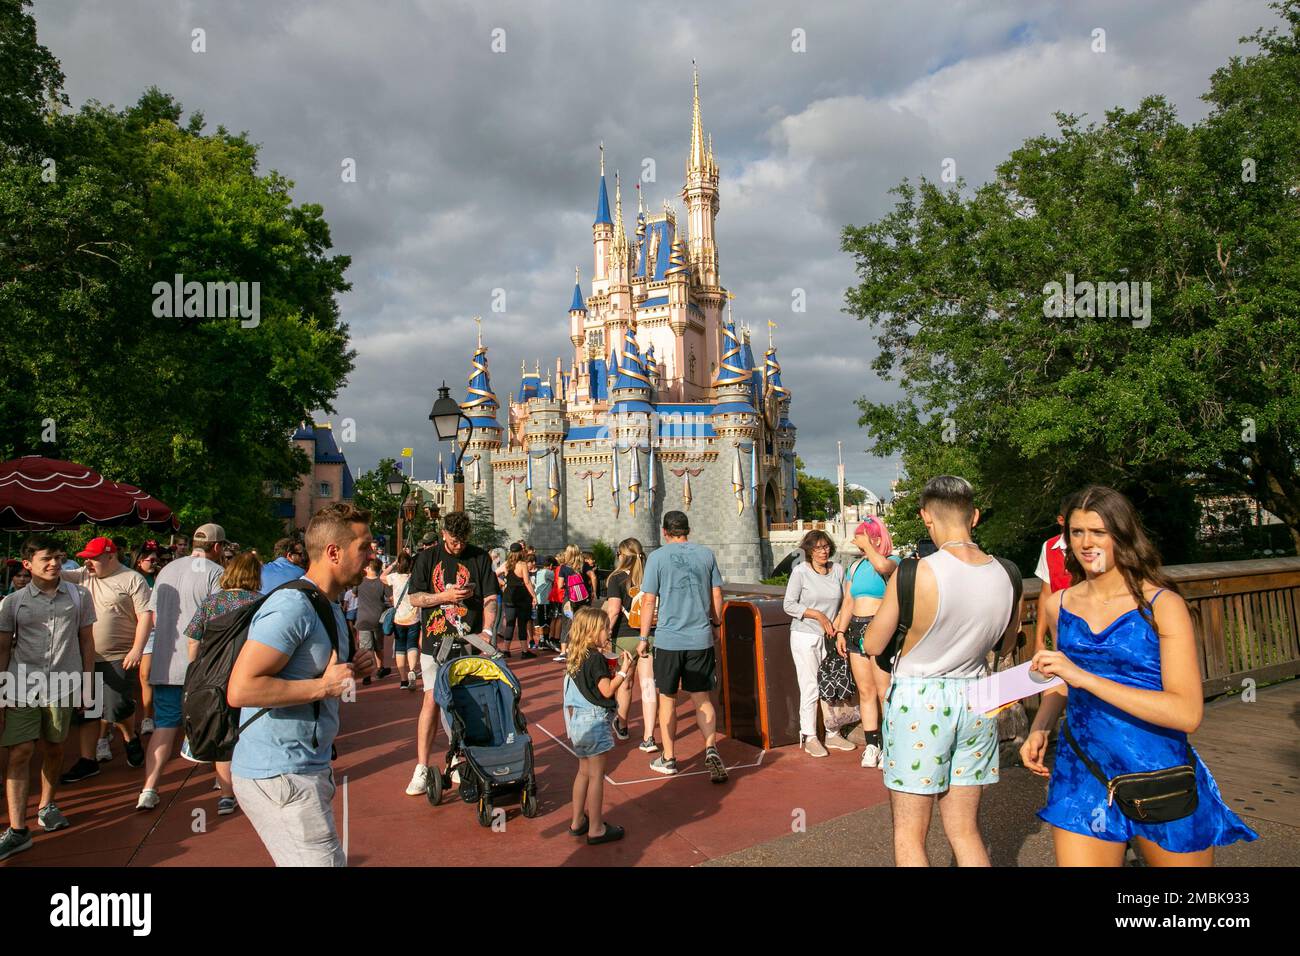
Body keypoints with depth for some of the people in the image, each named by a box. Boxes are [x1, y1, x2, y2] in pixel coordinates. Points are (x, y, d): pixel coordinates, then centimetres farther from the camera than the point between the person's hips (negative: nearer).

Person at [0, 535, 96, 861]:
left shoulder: (79, 596, 4)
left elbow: (86, 641, 9)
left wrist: (87, 684, 7)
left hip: (62, 686, 1)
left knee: (54, 749, 12)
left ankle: (47, 806, 32)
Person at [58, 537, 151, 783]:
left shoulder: (132, 580, -7)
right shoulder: (82, 576, 10)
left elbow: (145, 616, -11)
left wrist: (137, 649, -19)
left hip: (119, 658, -6)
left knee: (116, 707, -10)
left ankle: (130, 738, 20)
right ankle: (88, 760, 23)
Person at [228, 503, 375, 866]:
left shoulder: (329, 607, 13)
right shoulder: (292, 607, -20)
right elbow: (241, 689, -27)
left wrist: (352, 669, 5)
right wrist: (323, 686, -22)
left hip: (307, 768, 10)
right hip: (279, 777, -10)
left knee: (326, 857, 20)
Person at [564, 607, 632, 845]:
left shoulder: (575, 659, 8)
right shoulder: (596, 658, -18)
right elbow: (607, 691, -18)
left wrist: (615, 671, 12)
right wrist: (623, 670, -10)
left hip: (576, 719, 9)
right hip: (594, 720, -9)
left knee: (584, 771, 20)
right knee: (596, 775, 1)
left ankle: (578, 822, 29)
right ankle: (596, 830, 10)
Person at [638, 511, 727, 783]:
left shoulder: (657, 557, -4)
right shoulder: (706, 554, 4)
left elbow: (649, 601, -5)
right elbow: (717, 596, 8)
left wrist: (643, 638, 3)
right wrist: (715, 623, 23)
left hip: (668, 638, -2)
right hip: (701, 638, 2)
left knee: (667, 699, 12)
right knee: (702, 698, 10)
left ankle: (668, 758, 21)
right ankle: (711, 748, -9)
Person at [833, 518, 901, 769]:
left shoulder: (892, 561, -3)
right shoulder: (855, 566, 17)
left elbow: (882, 565, -29)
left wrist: (866, 546, -14)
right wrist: (840, 631, 9)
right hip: (856, 630, 6)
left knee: (884, 692, -6)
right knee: (865, 691, 8)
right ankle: (871, 744, 15)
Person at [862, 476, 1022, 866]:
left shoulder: (914, 575, -19)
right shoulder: (1005, 576, -3)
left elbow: (872, 645, -7)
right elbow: (1005, 646, 14)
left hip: (918, 698, -5)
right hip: (975, 699, 5)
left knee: (909, 835, 8)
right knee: (965, 831, 18)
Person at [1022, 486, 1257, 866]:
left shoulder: (1162, 605, -9)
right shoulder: (1059, 605, 3)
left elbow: (1187, 713, -20)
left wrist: (1083, 677, -27)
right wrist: (1040, 728, 1)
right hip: (1082, 776, 2)